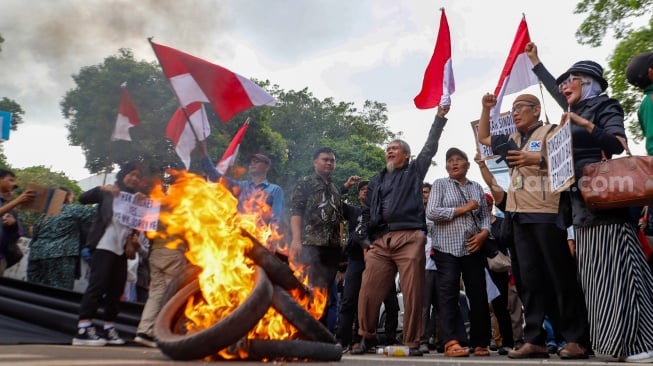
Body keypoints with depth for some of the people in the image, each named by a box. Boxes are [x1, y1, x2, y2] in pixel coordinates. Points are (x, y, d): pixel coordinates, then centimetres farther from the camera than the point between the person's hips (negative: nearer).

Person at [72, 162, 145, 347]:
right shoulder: (108, 192, 6)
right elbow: (83, 199, -3)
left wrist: (134, 236, -5)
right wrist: (102, 188, -17)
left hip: (122, 249, 5)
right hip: (104, 246, -5)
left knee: (116, 290, 5)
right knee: (97, 286, -11)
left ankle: (110, 329, 11)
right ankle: (83, 330, -11)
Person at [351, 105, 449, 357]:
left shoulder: (414, 171, 18)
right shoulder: (376, 181, 26)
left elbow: (430, 147, 10)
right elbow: (366, 212, 23)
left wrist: (439, 117, 5)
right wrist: (365, 239, 12)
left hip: (410, 239, -3)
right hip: (379, 242, 3)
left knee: (412, 294, -4)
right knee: (368, 291, -3)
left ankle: (412, 343, 6)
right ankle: (367, 338, 12)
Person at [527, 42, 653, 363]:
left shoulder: (604, 106, 0)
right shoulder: (578, 111, 20)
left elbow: (618, 144, -13)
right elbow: (554, 89, 36)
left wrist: (588, 127, -24)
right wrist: (534, 61, 46)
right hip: (583, 206, 8)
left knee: (617, 273, -10)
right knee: (598, 277, 3)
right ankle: (624, 343, 7)